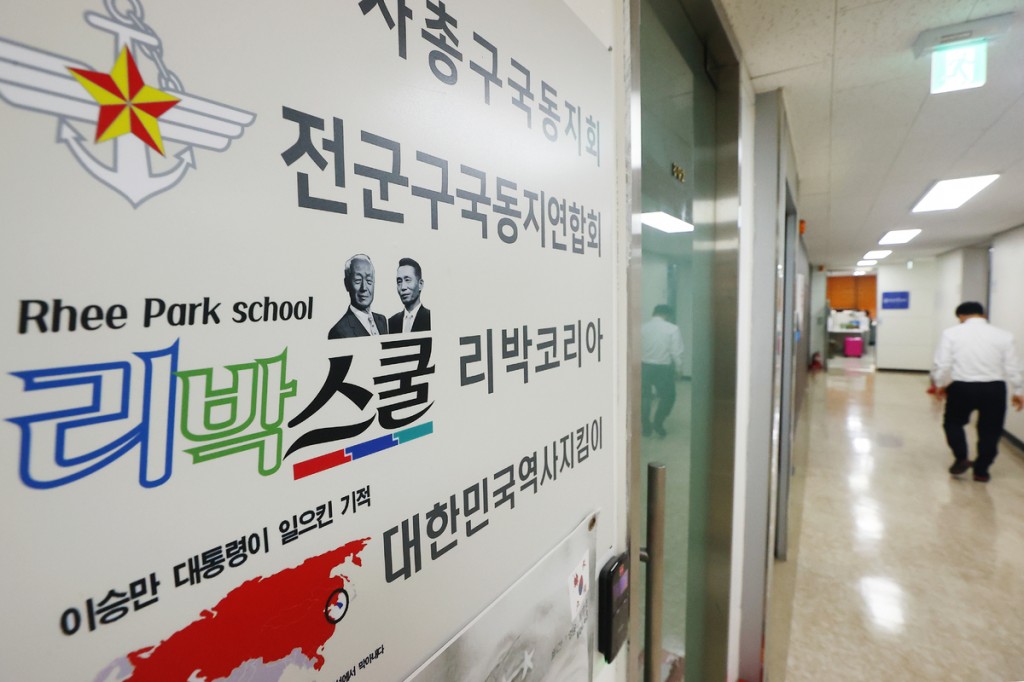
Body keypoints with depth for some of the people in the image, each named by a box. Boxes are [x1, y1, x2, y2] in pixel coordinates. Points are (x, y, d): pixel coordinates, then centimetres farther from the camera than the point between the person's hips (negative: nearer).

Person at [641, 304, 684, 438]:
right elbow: (676, 353, -10)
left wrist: (638, 365, 9)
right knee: (668, 397, 17)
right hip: (663, 367, -3)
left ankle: (646, 427, 21)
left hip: (644, 366, 3)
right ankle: (658, 424, 14)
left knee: (645, 396, 16)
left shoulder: (642, 327, -1)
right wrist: (679, 369, 3)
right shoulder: (672, 329, -8)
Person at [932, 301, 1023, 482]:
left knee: (953, 422, 21)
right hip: (994, 388, 2)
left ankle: (961, 459, 11)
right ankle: (981, 471, 22)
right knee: (990, 430, 15)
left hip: (962, 387, -2)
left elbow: (943, 364, -6)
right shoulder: (1003, 335, 3)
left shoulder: (951, 333, -3)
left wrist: (940, 385, 9)